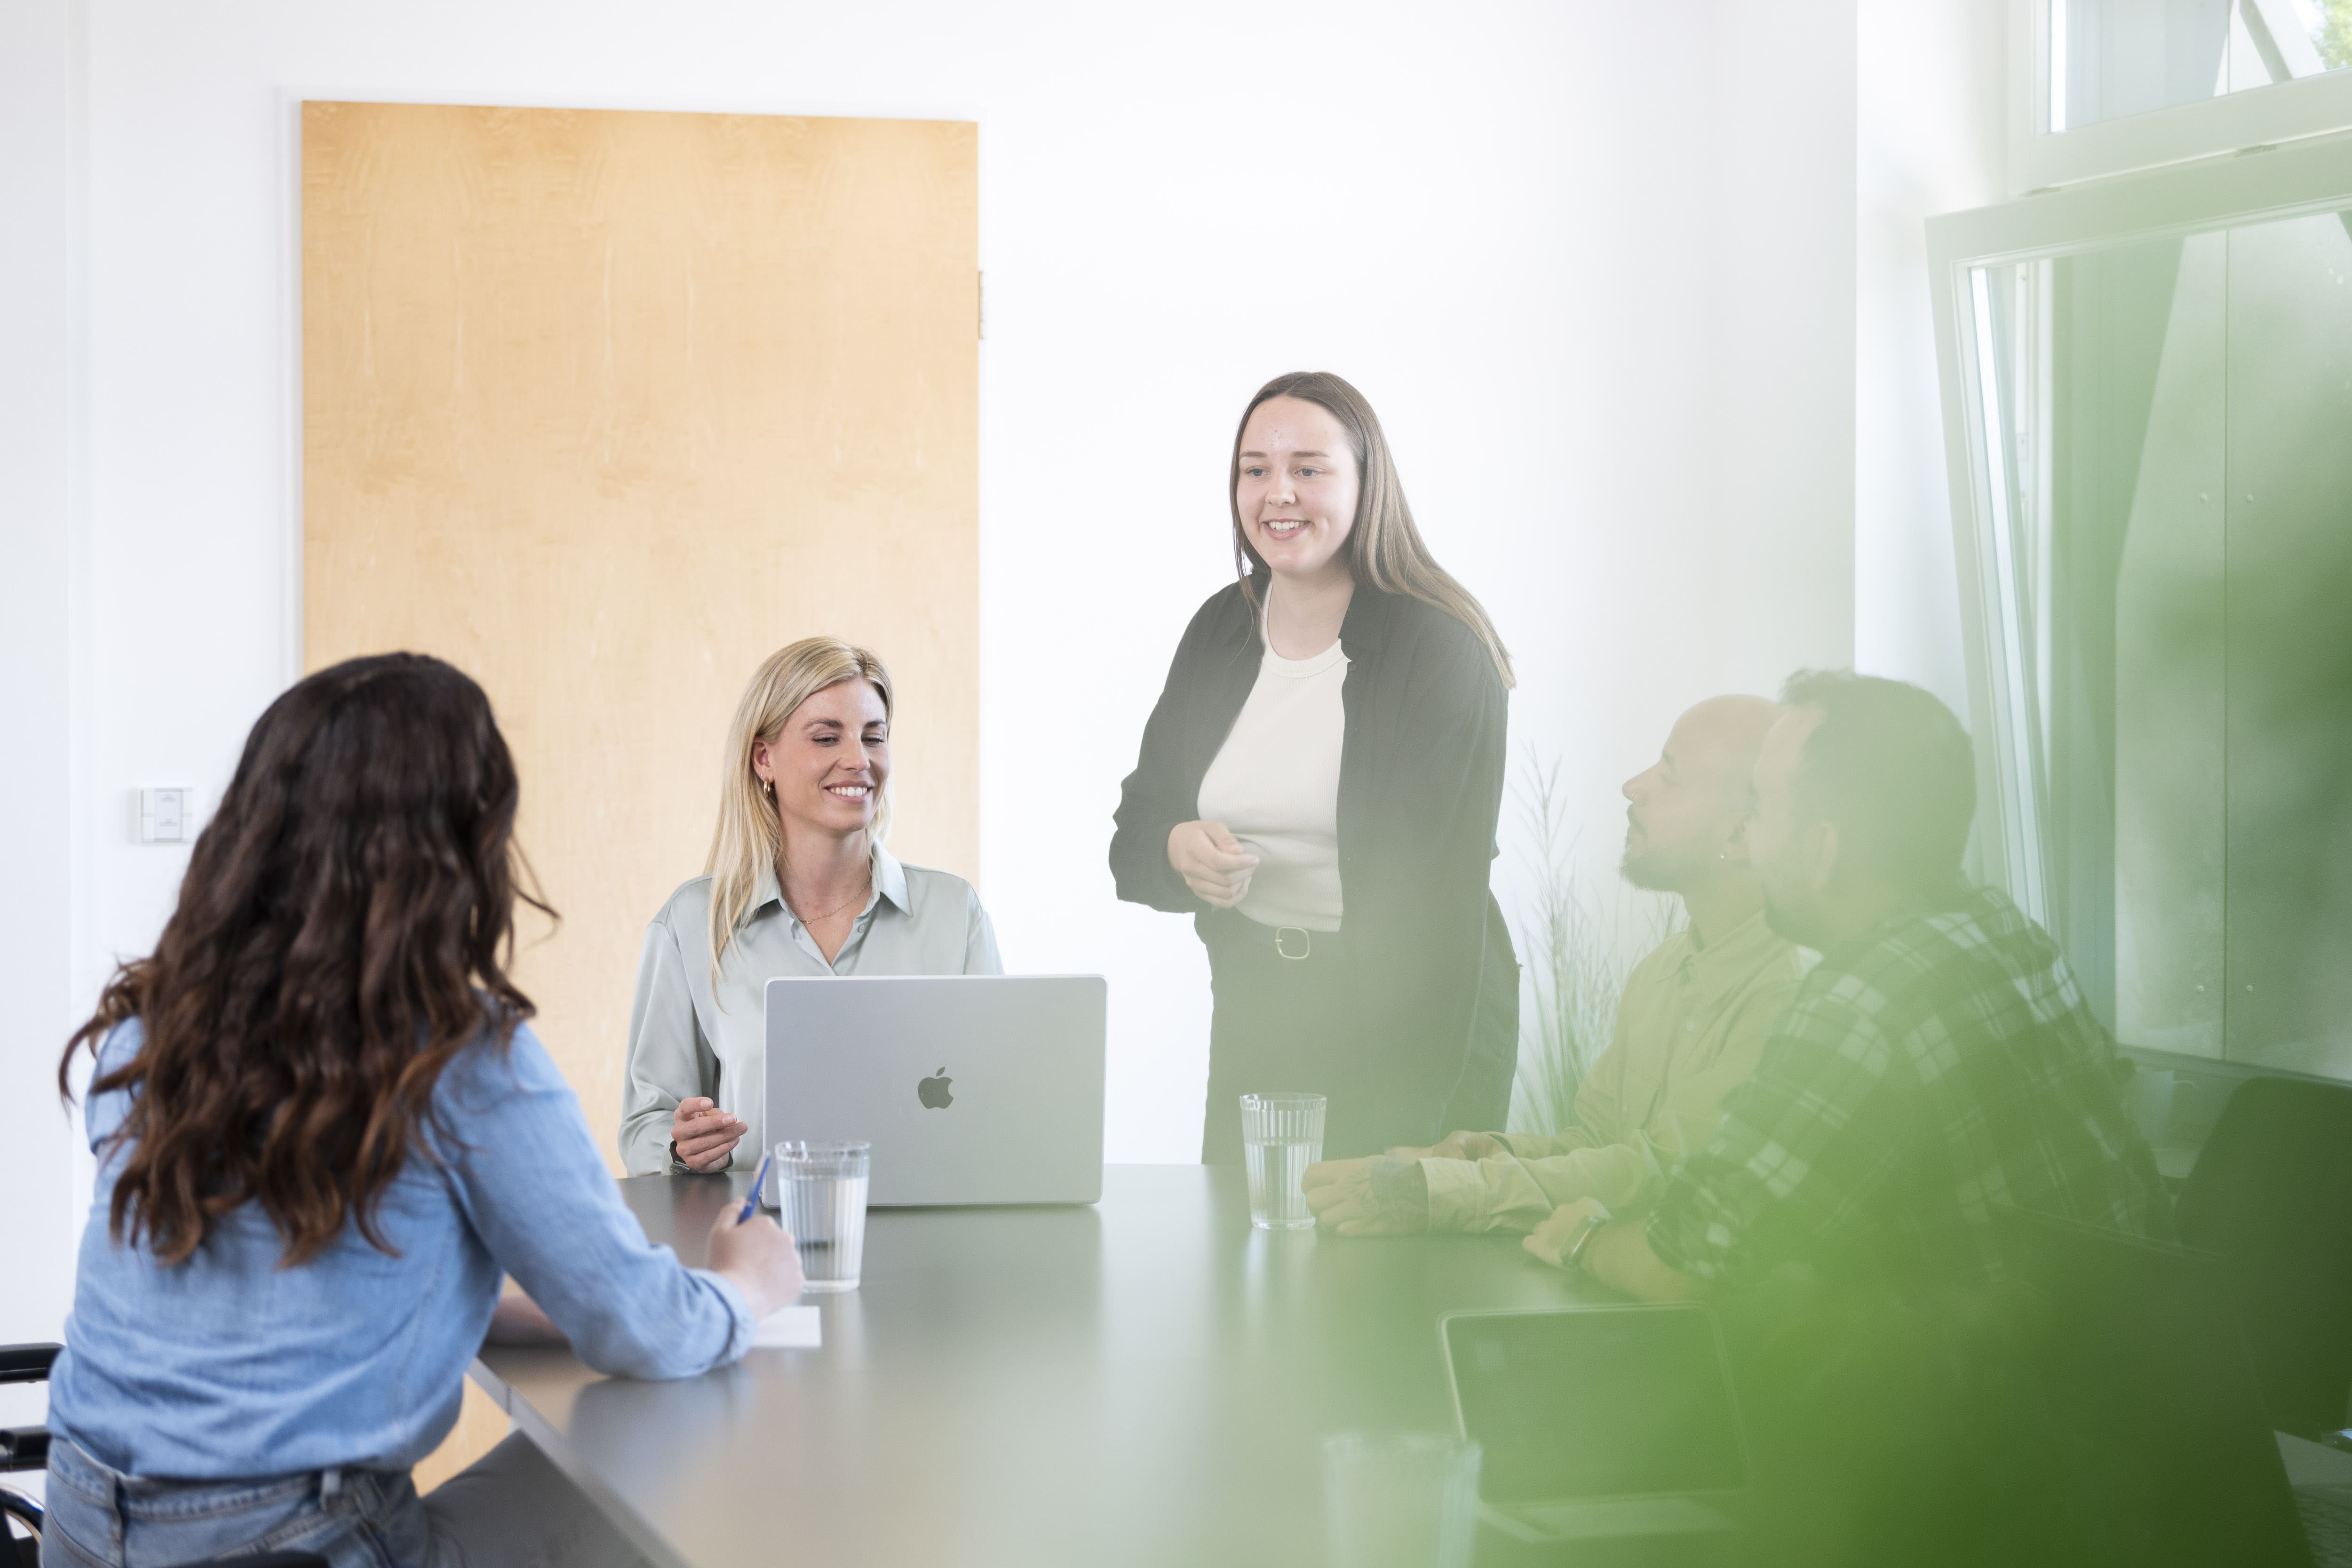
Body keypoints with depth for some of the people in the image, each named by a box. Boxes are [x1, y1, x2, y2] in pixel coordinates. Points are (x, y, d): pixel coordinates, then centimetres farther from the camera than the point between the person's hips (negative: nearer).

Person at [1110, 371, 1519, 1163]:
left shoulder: (1439, 648, -12)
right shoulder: (1220, 630, 6)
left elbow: (1441, 894, -17)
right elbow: (1134, 831, 10)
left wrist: (1410, 1095, -23)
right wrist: (1179, 851, -14)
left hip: (1416, 1016, -5)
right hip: (1252, 1008, 5)